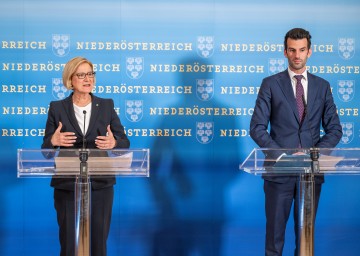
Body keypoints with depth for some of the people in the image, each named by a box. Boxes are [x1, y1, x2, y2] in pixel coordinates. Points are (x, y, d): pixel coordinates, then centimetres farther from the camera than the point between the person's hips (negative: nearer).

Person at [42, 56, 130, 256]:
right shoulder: (57, 108, 2)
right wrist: (53, 141, -21)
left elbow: (124, 142, 4)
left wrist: (114, 142, -18)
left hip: (100, 185, 1)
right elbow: (46, 150, 2)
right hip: (67, 186, -1)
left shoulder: (106, 105, 5)